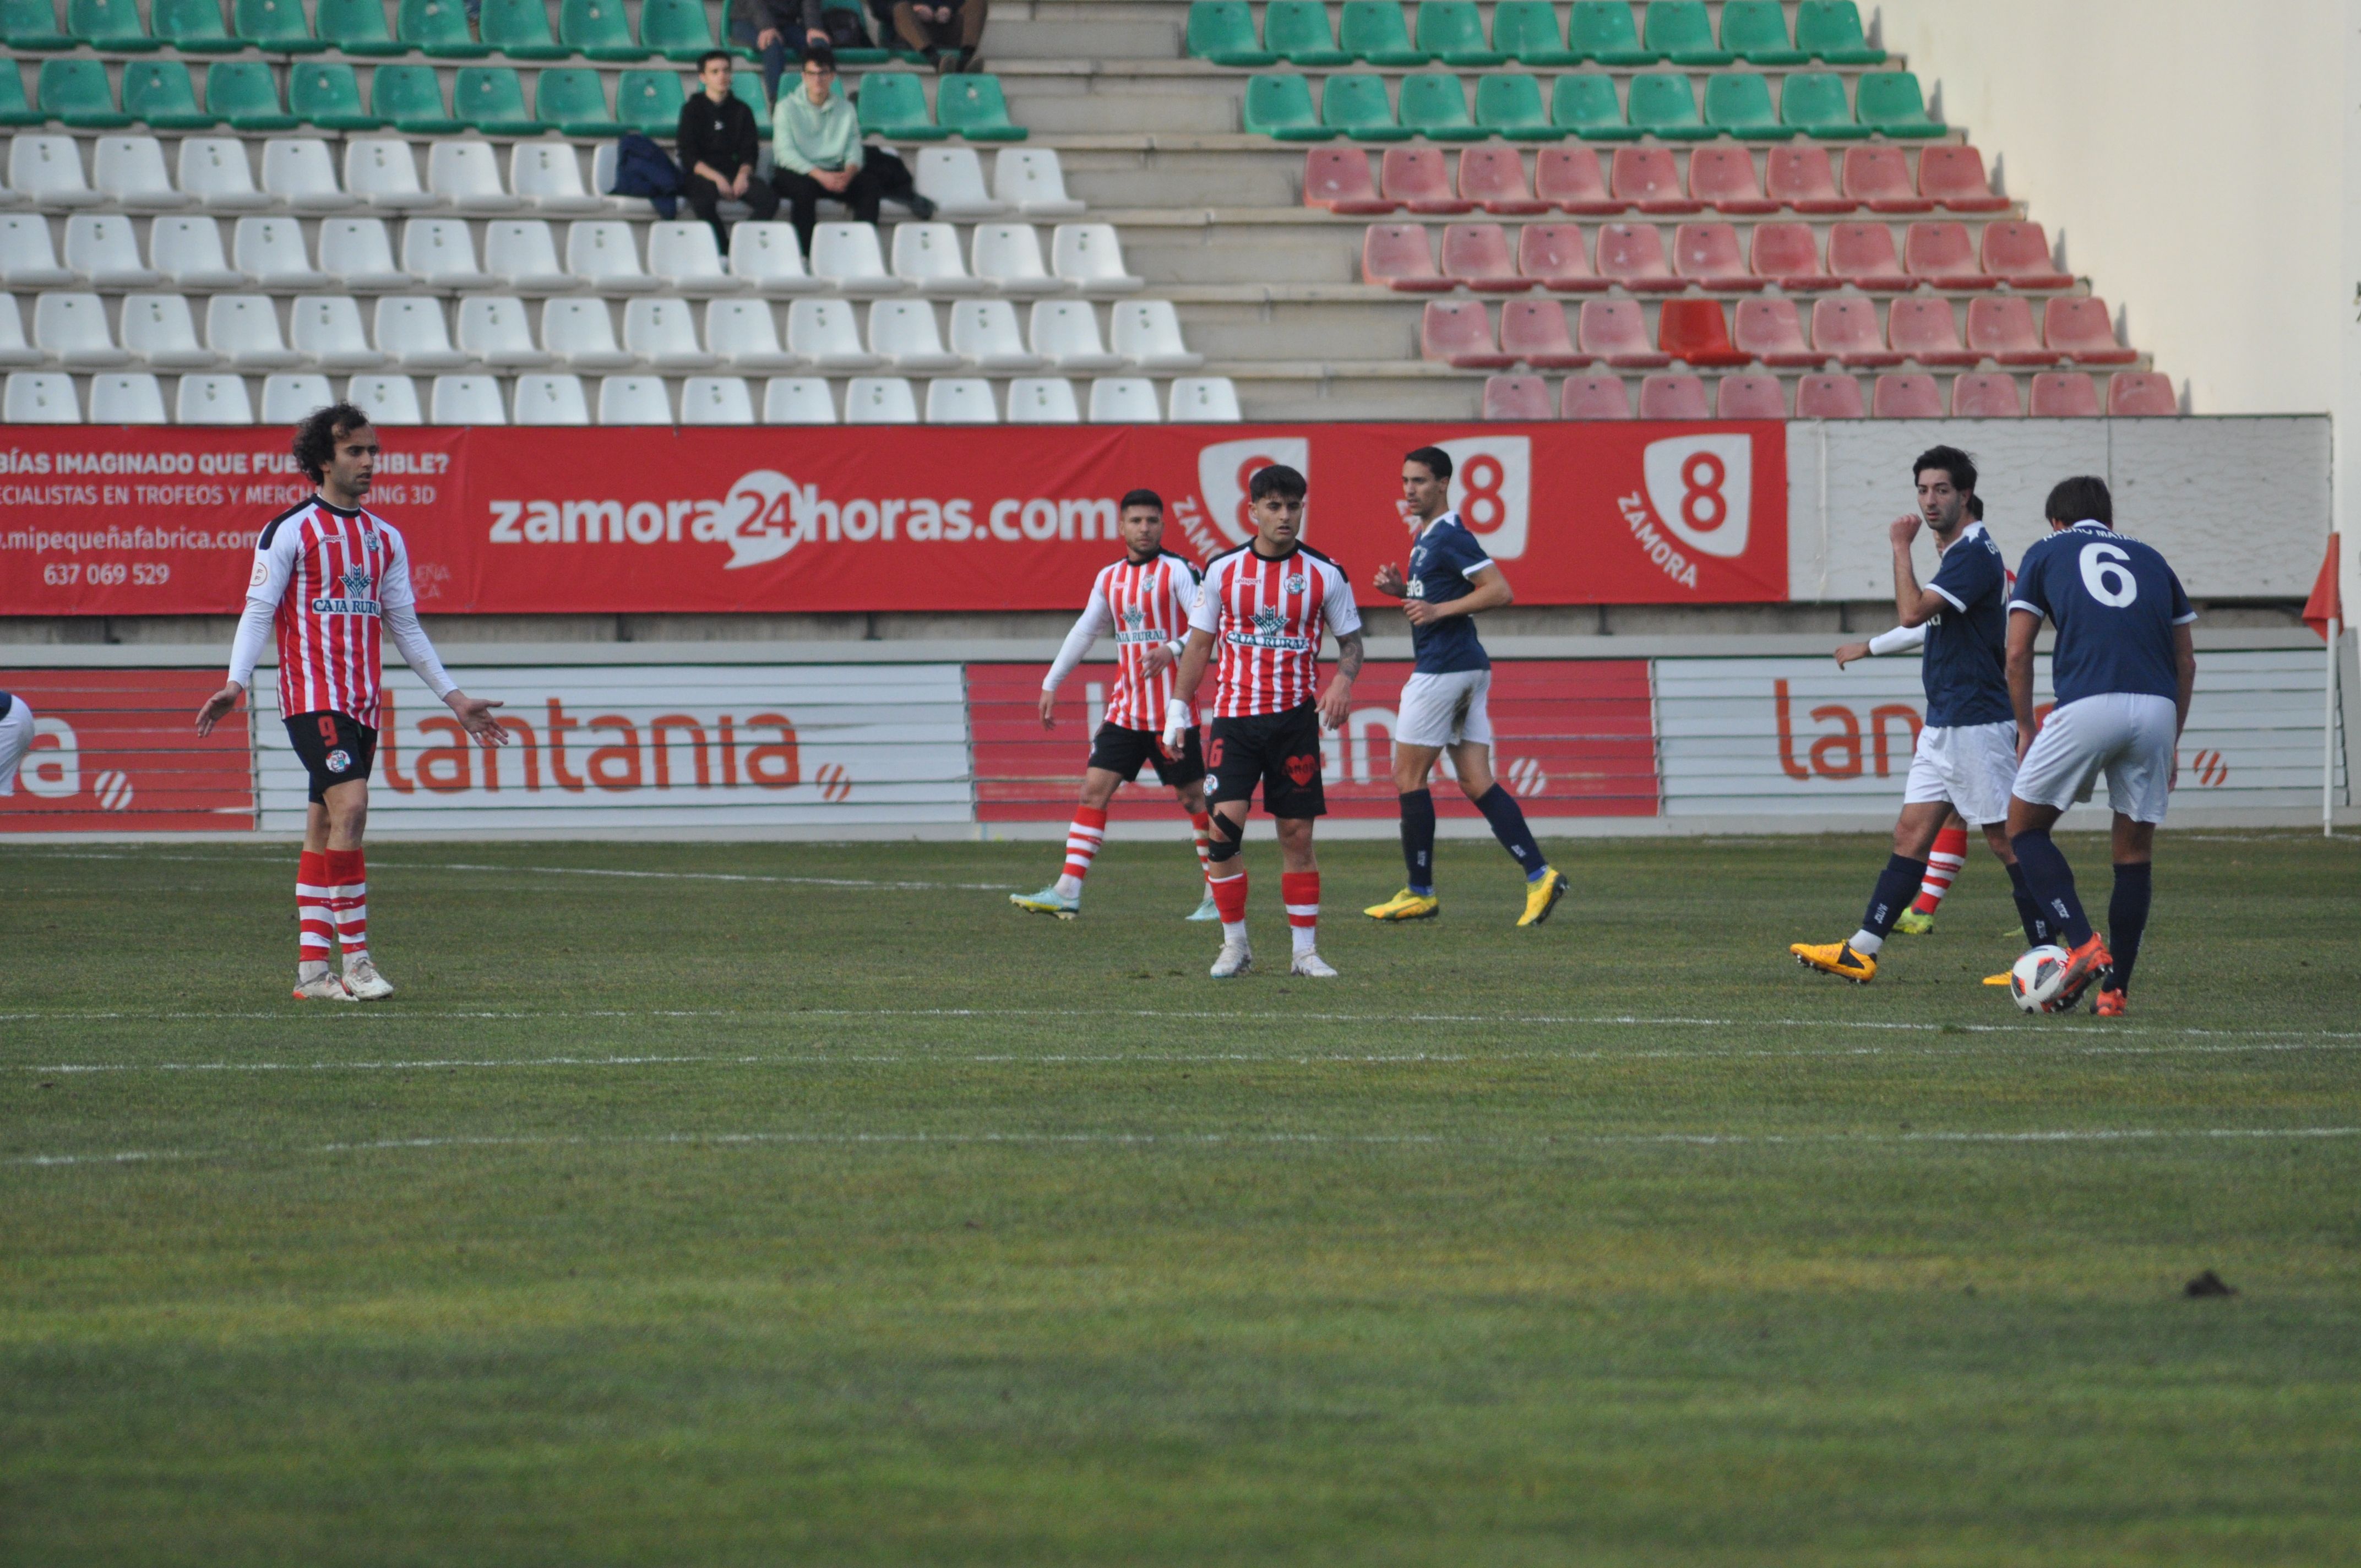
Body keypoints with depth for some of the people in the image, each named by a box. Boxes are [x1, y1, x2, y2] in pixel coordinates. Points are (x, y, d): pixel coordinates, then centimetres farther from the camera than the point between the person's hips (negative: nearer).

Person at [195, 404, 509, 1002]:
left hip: (363, 701, 7)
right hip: (313, 698, -7)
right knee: (349, 804, -20)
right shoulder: (289, 530, -3)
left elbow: (405, 626, 21)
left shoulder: (384, 538, 16)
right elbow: (258, 611, -6)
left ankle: (312, 969, 8)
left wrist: (454, 698, 20)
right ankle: (355, 959, -19)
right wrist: (237, 684, -19)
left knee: (325, 830, 7)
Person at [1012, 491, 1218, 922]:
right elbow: (1085, 631, 20)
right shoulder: (1110, 578, 11)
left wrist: (1173, 650, -31)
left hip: (1173, 710, -5)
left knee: (1193, 797, 0)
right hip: (1125, 708, 5)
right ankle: (1067, 892, -8)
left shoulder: (1177, 572, -6)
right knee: (1094, 789, -4)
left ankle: (1215, 895, 12)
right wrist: (1051, 684, 18)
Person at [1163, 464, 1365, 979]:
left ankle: (1306, 950, 10)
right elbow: (1199, 643, 10)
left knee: (1298, 835, 2)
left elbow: (1351, 641, 9)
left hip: (1294, 719, 0)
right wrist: (1179, 709, 5)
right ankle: (1235, 945, 1)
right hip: (1233, 718, 0)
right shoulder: (1223, 570, 3)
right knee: (1224, 826, -12)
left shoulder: (1324, 574, 1)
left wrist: (1343, 681, -12)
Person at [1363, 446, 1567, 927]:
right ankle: (1539, 874, -5)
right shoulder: (1426, 536, 18)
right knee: (1476, 784, 4)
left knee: (1409, 778, -1)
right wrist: (1403, 589, 12)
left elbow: (1500, 591, -21)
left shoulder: (1449, 536, -13)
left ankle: (1420, 892, 5)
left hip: (1444, 668, -10)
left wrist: (1439, 610, -23)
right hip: (1466, 668, 10)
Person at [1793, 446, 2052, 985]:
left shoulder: (1975, 554, -15)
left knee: (2007, 839, -5)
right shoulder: (1956, 553, 17)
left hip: (1975, 725, -10)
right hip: (1945, 725, 10)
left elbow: (1912, 612, -26)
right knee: (1911, 833, 6)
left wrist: (1901, 548, -14)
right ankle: (1861, 952, 3)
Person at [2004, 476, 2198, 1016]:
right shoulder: (2149, 560, 25)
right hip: (2156, 708, 3)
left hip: (2087, 706, -3)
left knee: (2025, 825, 13)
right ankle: (2115, 988, 11)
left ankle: (2084, 945, -3)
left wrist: (2025, 731, 19)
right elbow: (2186, 659, 22)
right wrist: (2172, 742, 27)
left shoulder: (2045, 555, 17)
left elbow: (2018, 654, 10)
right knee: (2135, 851, 13)